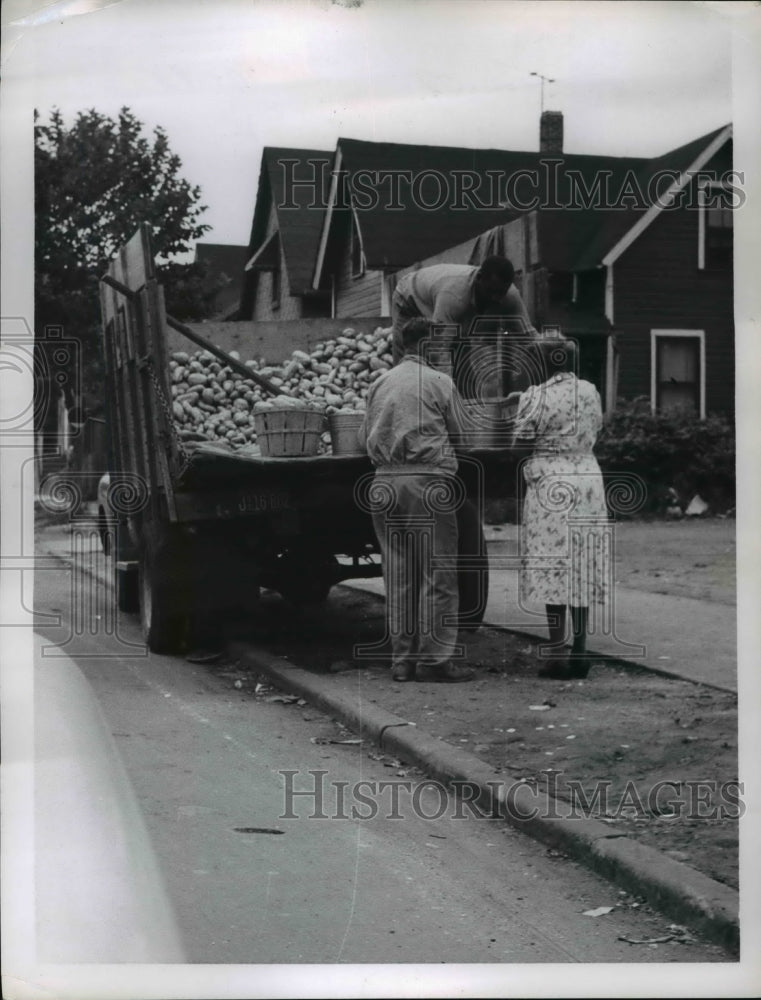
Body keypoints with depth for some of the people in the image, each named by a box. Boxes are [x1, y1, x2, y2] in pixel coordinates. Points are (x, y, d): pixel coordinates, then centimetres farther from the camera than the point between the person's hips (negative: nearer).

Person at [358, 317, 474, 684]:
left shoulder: (380, 383, 13)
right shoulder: (439, 382, -1)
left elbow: (365, 436, 14)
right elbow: (456, 433, 3)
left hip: (384, 483, 5)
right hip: (428, 480, -5)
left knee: (397, 574, 9)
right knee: (438, 572, -1)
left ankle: (401, 659, 12)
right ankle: (437, 657, -2)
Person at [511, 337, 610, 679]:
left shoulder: (537, 397, -9)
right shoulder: (590, 392, 9)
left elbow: (521, 443, -5)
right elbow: (595, 431, 14)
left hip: (551, 487, -6)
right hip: (589, 480, 6)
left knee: (553, 566, -3)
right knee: (582, 566, 9)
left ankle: (557, 653, -3)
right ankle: (579, 651, 12)